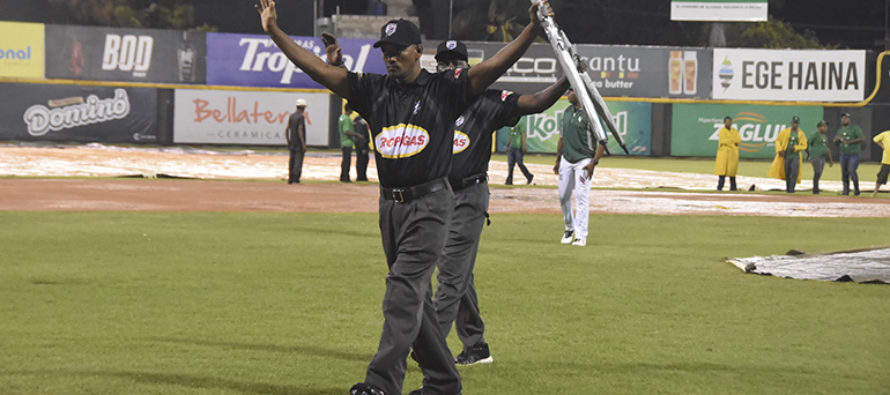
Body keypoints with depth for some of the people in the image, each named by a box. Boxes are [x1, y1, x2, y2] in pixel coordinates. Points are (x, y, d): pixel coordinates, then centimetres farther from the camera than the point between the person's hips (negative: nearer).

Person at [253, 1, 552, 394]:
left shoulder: (445, 89, -3)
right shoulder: (373, 89, 8)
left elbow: (496, 64, -13)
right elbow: (317, 69, 4)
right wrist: (274, 32, -5)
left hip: (430, 203, -6)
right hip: (390, 205, 6)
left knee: (403, 290, -16)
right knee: (415, 296, 11)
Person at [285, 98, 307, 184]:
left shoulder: (291, 116, 10)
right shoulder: (301, 117, -13)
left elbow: (287, 129, 10)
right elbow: (300, 131, -19)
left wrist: (288, 142, 17)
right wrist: (303, 144, -18)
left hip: (292, 143, 7)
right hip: (299, 144, -7)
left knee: (292, 161, 11)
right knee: (298, 161, -4)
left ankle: (290, 179, 11)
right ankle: (296, 179, -7)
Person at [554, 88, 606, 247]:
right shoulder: (567, 112, 10)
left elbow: (602, 141, -14)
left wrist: (594, 162, -20)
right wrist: (558, 160, 18)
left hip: (584, 161, -7)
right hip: (566, 160, 7)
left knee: (582, 198, -9)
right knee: (563, 196, 9)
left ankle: (581, 235, -7)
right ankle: (569, 228, 28)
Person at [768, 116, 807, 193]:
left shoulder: (801, 134, 3)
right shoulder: (785, 131, 3)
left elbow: (804, 146, 3)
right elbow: (778, 140, 10)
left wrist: (795, 147, -14)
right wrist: (779, 150, -4)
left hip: (796, 156, -1)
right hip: (786, 156, 1)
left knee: (794, 172, -14)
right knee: (787, 173, 6)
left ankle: (791, 189, -13)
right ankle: (788, 187, 21)